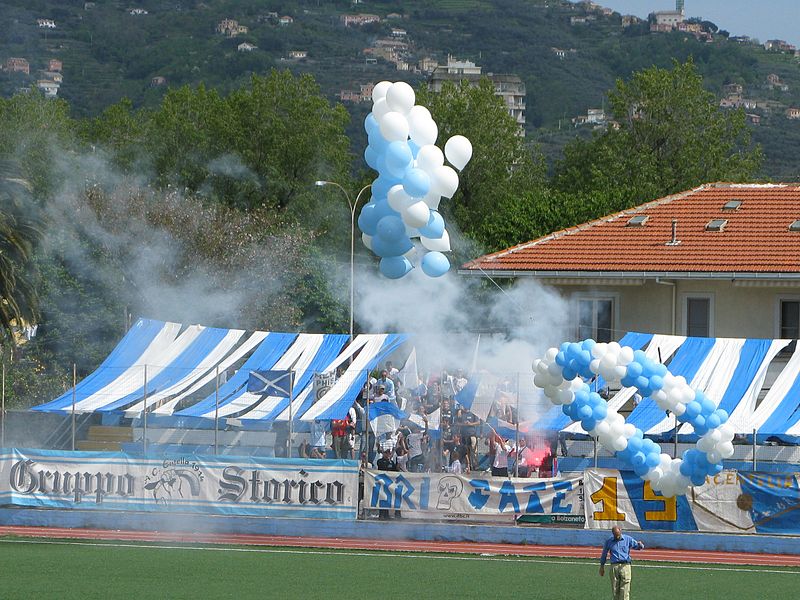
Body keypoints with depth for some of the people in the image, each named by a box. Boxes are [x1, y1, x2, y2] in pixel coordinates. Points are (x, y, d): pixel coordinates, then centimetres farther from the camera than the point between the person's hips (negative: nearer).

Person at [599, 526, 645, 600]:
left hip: (625, 565, -2)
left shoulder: (628, 539, 6)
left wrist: (640, 545, -23)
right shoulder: (609, 541, 10)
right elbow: (604, 554, 21)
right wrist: (602, 566, 23)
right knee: (615, 590, 2)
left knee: (625, 590, -9)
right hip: (614, 566, 2)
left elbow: (640, 547, 2)